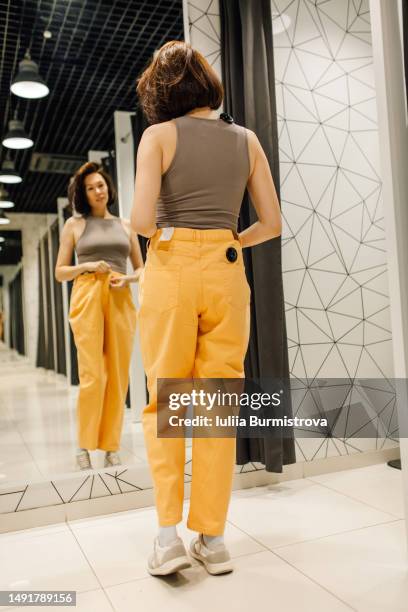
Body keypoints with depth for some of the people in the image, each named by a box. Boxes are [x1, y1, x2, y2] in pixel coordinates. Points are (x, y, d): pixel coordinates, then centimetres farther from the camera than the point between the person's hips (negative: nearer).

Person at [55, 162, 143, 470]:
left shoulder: (125, 225, 17)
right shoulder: (75, 224, 11)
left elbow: (142, 269, 17)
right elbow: (60, 272, 9)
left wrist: (127, 278, -4)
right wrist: (87, 266, -8)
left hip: (121, 300, 3)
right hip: (87, 298, -2)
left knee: (118, 376, -1)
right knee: (93, 376, -11)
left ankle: (112, 447, 8)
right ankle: (84, 446, 3)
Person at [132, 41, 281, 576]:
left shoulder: (159, 135, 0)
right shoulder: (246, 139, 10)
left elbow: (141, 219, -12)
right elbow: (272, 223, 7)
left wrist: (160, 234, 9)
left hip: (171, 270, -2)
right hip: (227, 272, 3)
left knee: (165, 401, 9)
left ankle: (169, 534, 7)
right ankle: (212, 537, 15)